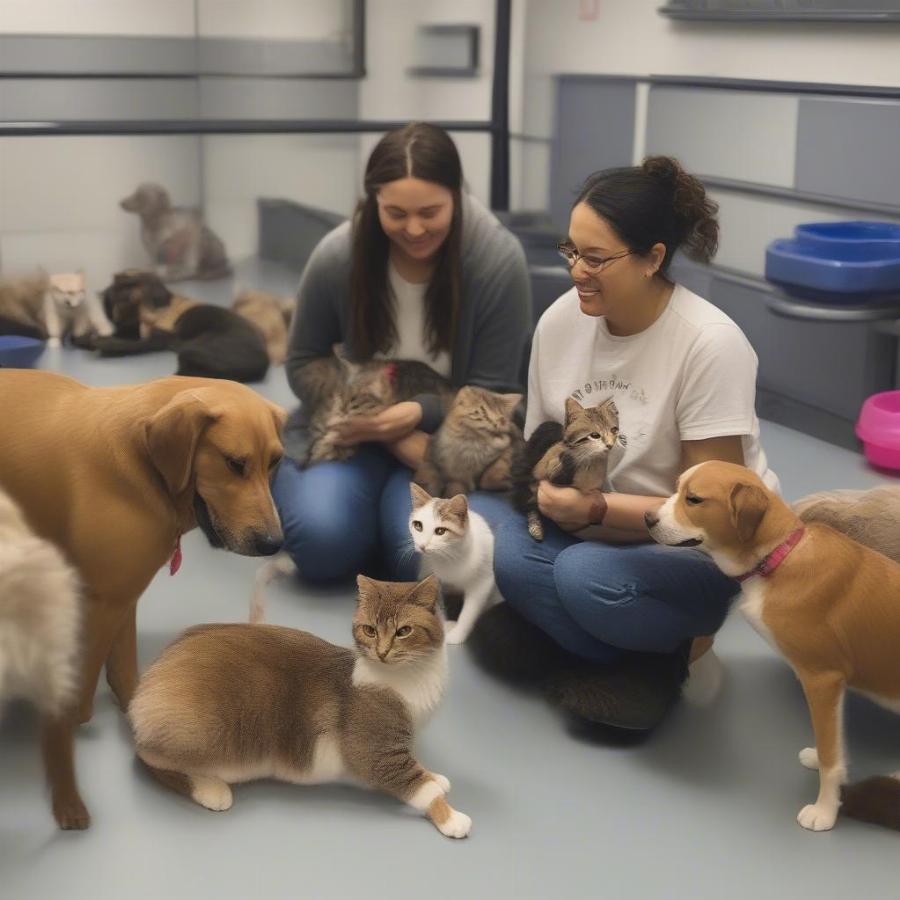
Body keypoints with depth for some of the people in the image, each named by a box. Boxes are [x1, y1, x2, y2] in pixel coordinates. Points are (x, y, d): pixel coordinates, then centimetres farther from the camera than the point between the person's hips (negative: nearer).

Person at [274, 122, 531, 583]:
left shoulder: (499, 260, -19)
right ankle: (282, 476, 10)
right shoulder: (337, 256, -16)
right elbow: (303, 363, -3)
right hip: (361, 427, 1)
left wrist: (418, 413, -31)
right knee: (321, 540, -26)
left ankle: (395, 503, 8)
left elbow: (492, 391, -10)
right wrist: (392, 435, -17)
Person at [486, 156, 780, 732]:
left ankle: (679, 645, -4)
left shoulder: (710, 344, -22)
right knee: (511, 552, -26)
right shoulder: (560, 321, -7)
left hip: (709, 546, -5)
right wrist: (541, 478, -17)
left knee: (588, 576, -34)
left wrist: (596, 509, -31)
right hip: (594, 528, 5)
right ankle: (655, 658, -7)